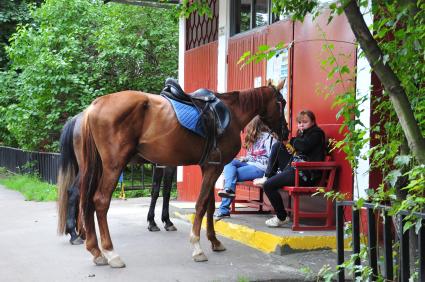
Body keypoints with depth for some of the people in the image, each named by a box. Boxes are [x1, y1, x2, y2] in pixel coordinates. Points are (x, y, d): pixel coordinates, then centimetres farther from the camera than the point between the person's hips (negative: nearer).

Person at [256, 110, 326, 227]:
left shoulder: (317, 133, -4)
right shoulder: (303, 133, 23)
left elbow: (304, 146, -20)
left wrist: (292, 142, -2)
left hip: (305, 174, -10)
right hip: (294, 167, 10)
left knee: (268, 186, -17)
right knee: (277, 146, 12)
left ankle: (281, 217, -4)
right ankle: (267, 177, 11)